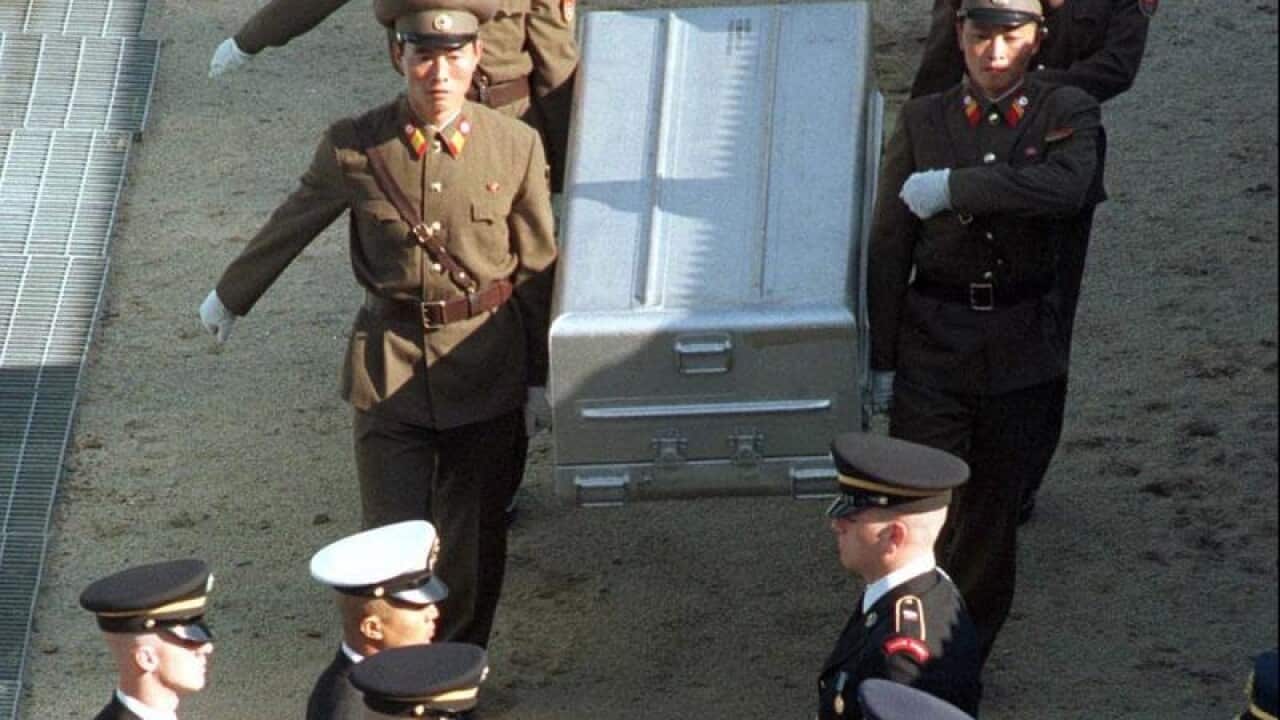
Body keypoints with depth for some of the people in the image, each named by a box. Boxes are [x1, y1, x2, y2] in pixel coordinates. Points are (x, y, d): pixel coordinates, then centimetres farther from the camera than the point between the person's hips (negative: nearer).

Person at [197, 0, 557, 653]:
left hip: (485, 371, 1)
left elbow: (537, 268, 2)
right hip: (389, 368, -1)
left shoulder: (516, 147, -8)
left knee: (472, 544, 12)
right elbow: (290, 226, 8)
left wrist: (540, 375, 7)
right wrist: (230, 296, 21)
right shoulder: (354, 148, -9)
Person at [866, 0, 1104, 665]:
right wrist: (883, 359, 1)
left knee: (994, 510, 11)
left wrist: (951, 187, -24)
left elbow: (1066, 185, -27)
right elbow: (888, 247, 3)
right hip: (933, 346, 0)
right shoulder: (923, 120, 1)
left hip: (1021, 354, 0)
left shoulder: (1067, 112, -3)